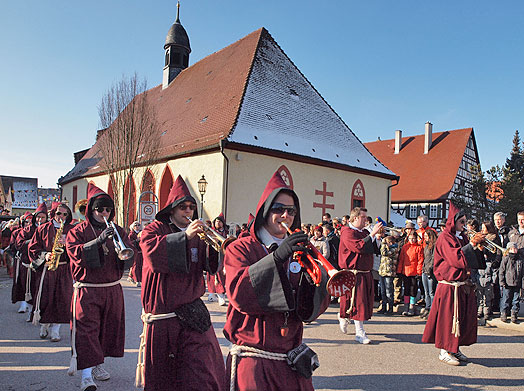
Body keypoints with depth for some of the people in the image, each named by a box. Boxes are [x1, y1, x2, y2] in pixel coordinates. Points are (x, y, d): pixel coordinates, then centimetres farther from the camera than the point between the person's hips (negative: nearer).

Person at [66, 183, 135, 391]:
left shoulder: (117, 230, 9)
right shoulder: (78, 231, 0)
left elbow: (129, 257, 2)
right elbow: (75, 253, -18)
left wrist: (123, 247, -20)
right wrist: (99, 240, -27)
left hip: (113, 289, 4)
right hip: (87, 290, -4)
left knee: (109, 327, 12)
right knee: (86, 329, -10)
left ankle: (96, 364, 31)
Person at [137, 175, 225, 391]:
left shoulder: (197, 235, 11)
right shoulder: (154, 230, 1)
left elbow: (210, 267, 3)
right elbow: (154, 254, -20)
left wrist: (213, 246, -16)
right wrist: (185, 236, -25)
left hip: (193, 314, 3)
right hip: (161, 314, -2)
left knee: (203, 373, -2)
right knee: (159, 372, 12)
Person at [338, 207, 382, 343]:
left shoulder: (365, 232, 15)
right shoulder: (347, 232, -11)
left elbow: (374, 249, 13)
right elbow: (359, 247, -24)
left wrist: (377, 236, 1)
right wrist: (372, 234, -18)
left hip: (366, 273, 8)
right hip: (353, 273, -8)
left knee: (365, 300, 13)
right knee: (358, 301, -7)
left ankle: (343, 317, 37)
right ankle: (359, 333, 3)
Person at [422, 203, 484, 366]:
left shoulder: (461, 238, 16)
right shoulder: (445, 238, -10)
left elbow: (473, 261, 15)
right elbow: (456, 259, -23)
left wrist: (477, 247, -1)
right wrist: (471, 244, -21)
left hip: (463, 285, 9)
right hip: (449, 287, -9)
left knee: (463, 318, 12)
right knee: (448, 318, -2)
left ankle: (454, 349, 24)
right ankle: (445, 351, 9)